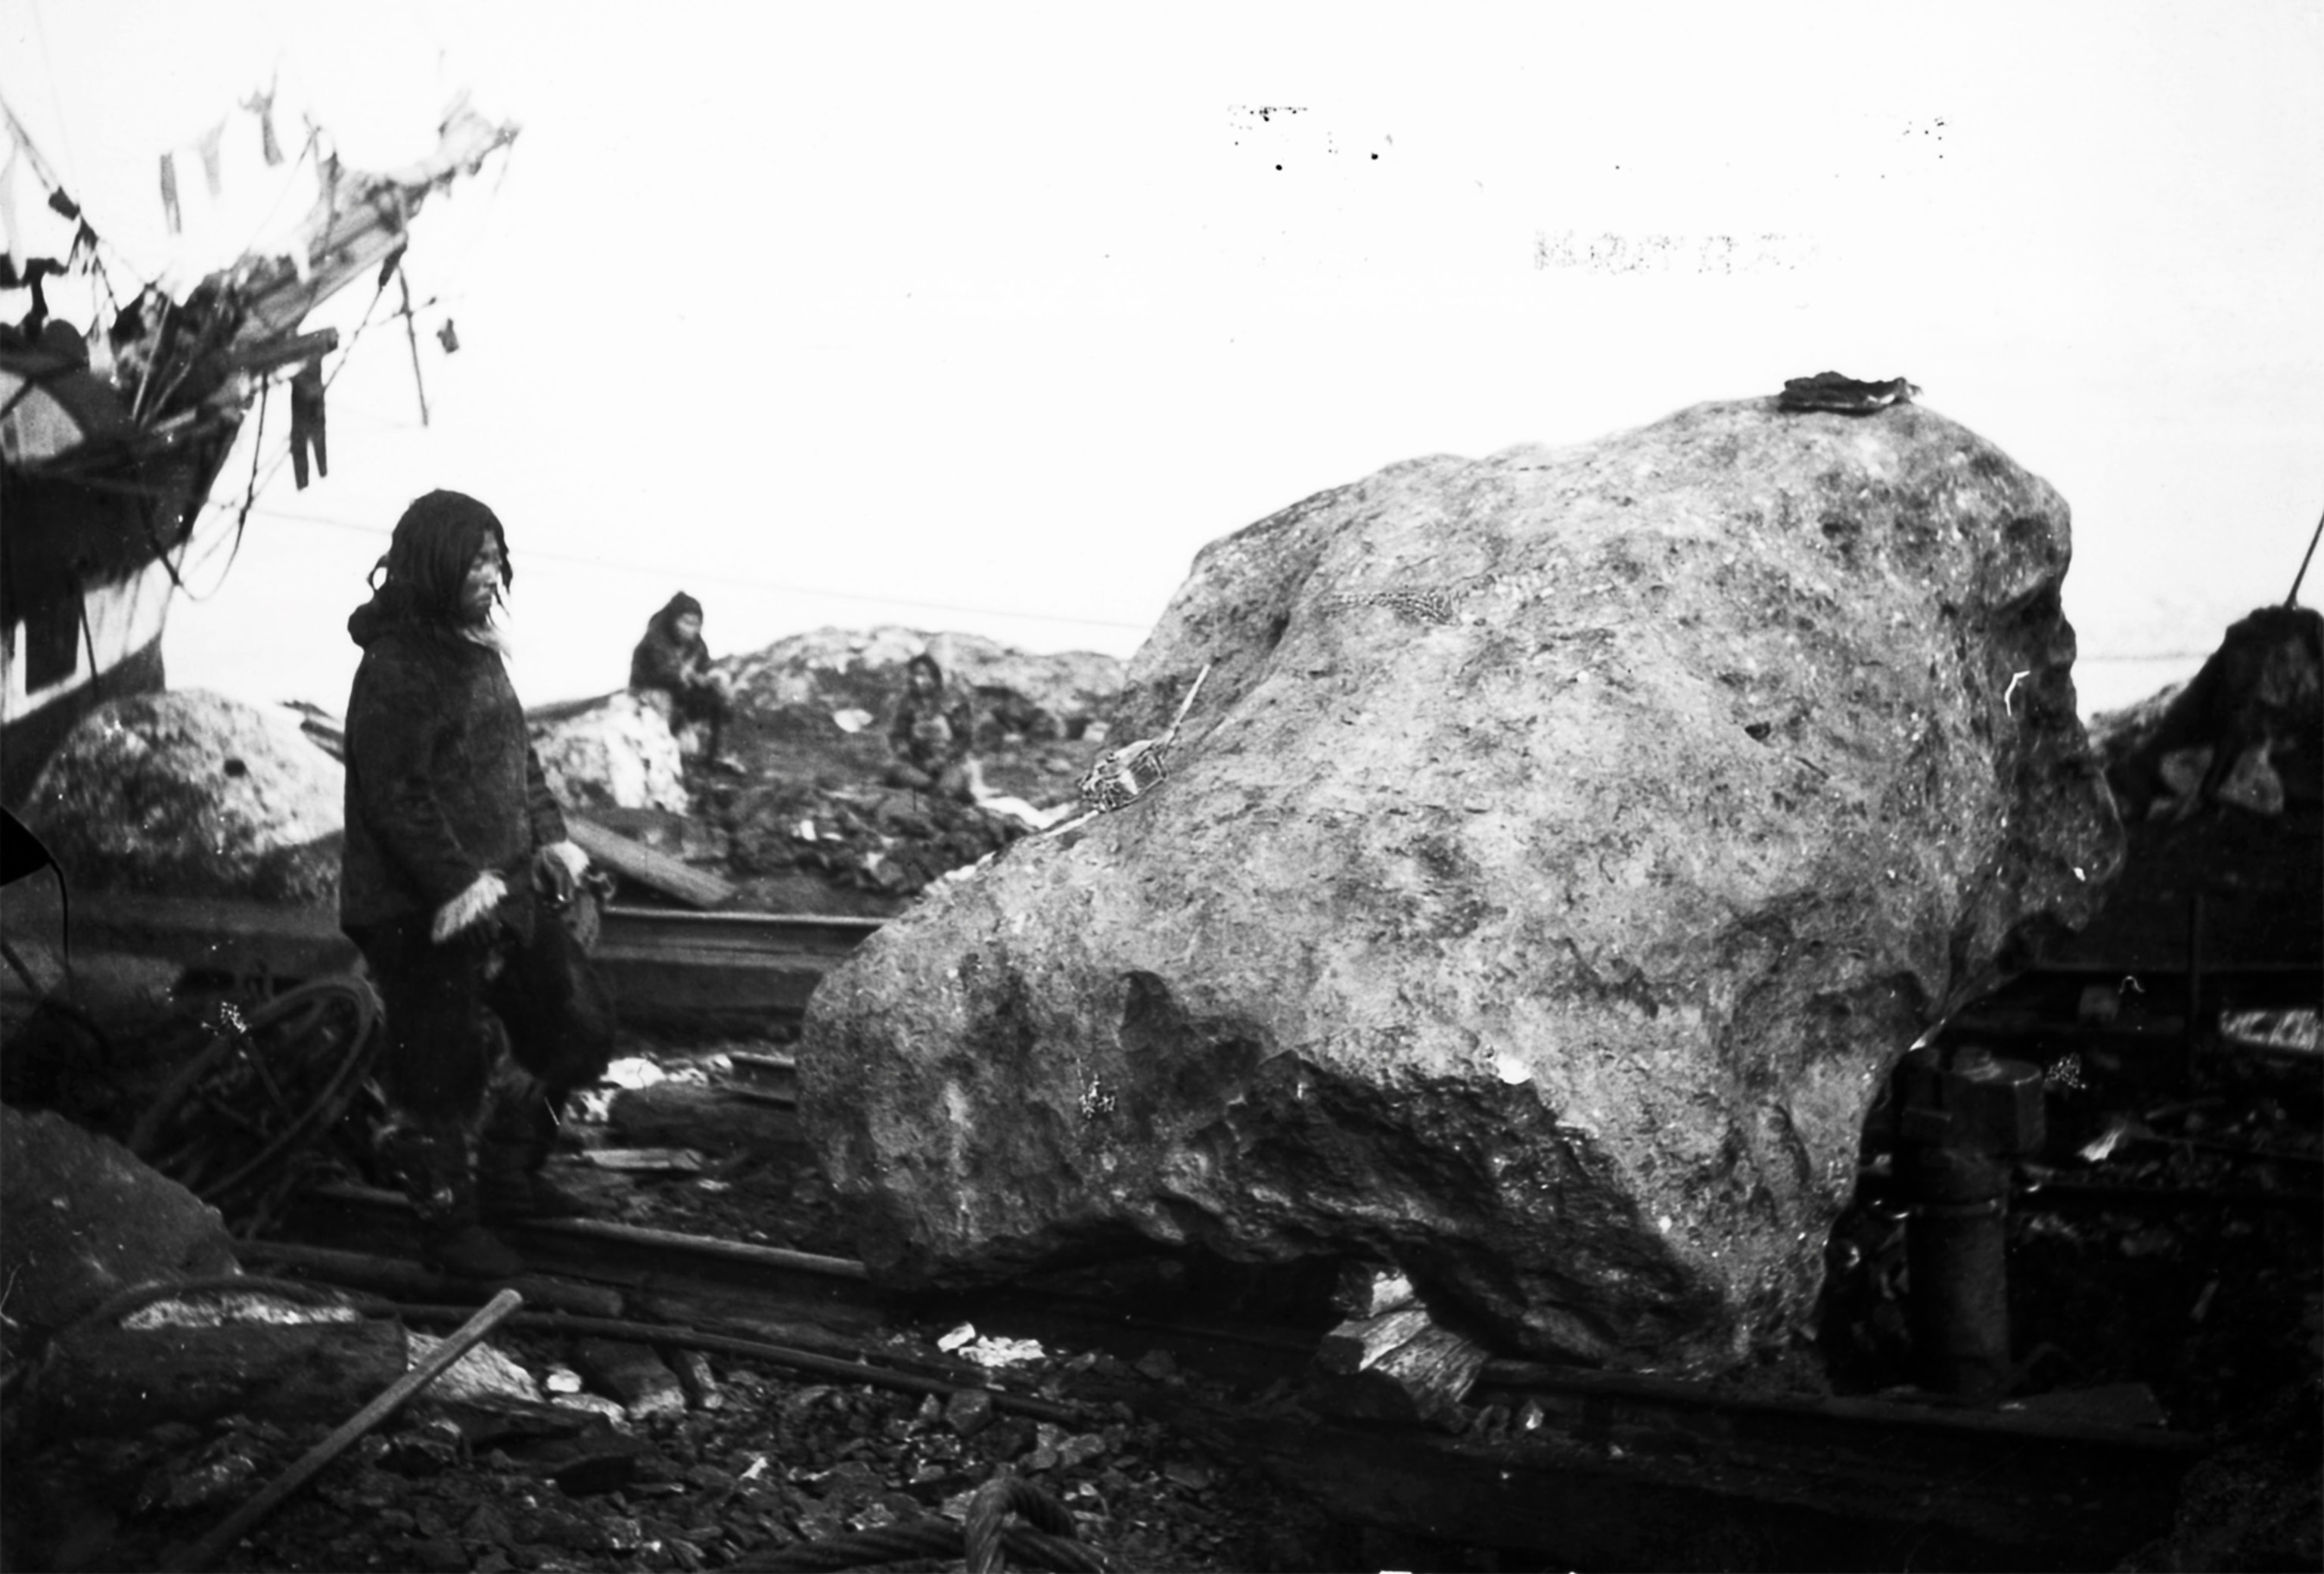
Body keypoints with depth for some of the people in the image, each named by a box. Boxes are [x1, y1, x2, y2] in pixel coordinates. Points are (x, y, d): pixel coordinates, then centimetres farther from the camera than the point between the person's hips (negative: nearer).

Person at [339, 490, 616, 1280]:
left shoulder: (476, 648, 11)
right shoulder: (395, 667, -18)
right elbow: (397, 795, -23)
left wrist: (548, 835, 10)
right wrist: (455, 881, -25)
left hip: (505, 889, 10)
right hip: (425, 913, -10)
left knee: (576, 1026, 15)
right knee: (445, 1068, 1)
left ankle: (508, 1177, 32)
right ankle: (450, 1222, 17)